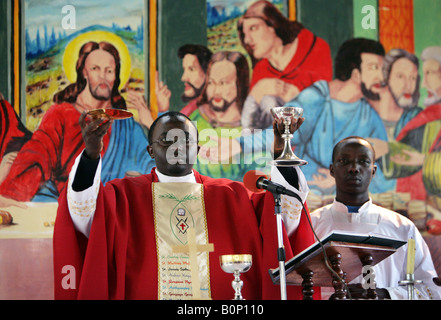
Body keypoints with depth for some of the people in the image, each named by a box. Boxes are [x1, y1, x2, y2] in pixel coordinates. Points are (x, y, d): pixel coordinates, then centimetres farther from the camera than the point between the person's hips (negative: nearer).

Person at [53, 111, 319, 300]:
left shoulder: (229, 196, 16)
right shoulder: (126, 195, 11)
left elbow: (284, 217, 5)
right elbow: (85, 215, -6)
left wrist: (281, 154, -6)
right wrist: (92, 153, -19)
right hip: (145, 294, -1)